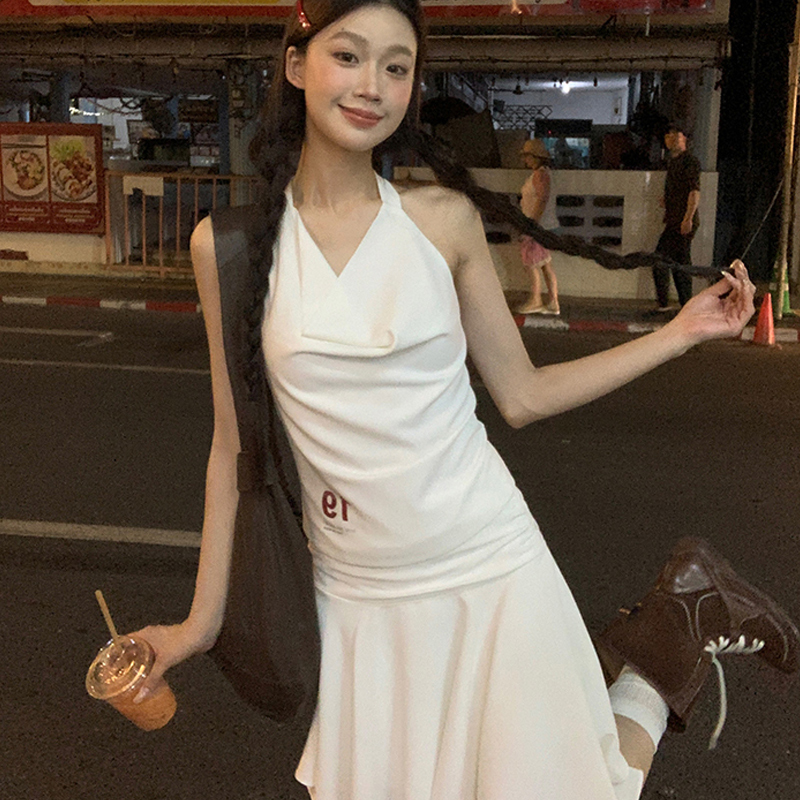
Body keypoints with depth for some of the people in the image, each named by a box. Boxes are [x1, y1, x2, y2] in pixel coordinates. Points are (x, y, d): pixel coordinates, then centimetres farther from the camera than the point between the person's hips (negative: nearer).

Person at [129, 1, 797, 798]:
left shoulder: (444, 219, -3)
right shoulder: (228, 241, -2)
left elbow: (522, 394, 5)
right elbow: (234, 442, 3)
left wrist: (680, 332, 3)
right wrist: (203, 617, 6)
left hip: (490, 570, -1)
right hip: (356, 598, 2)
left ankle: (655, 659, 29)